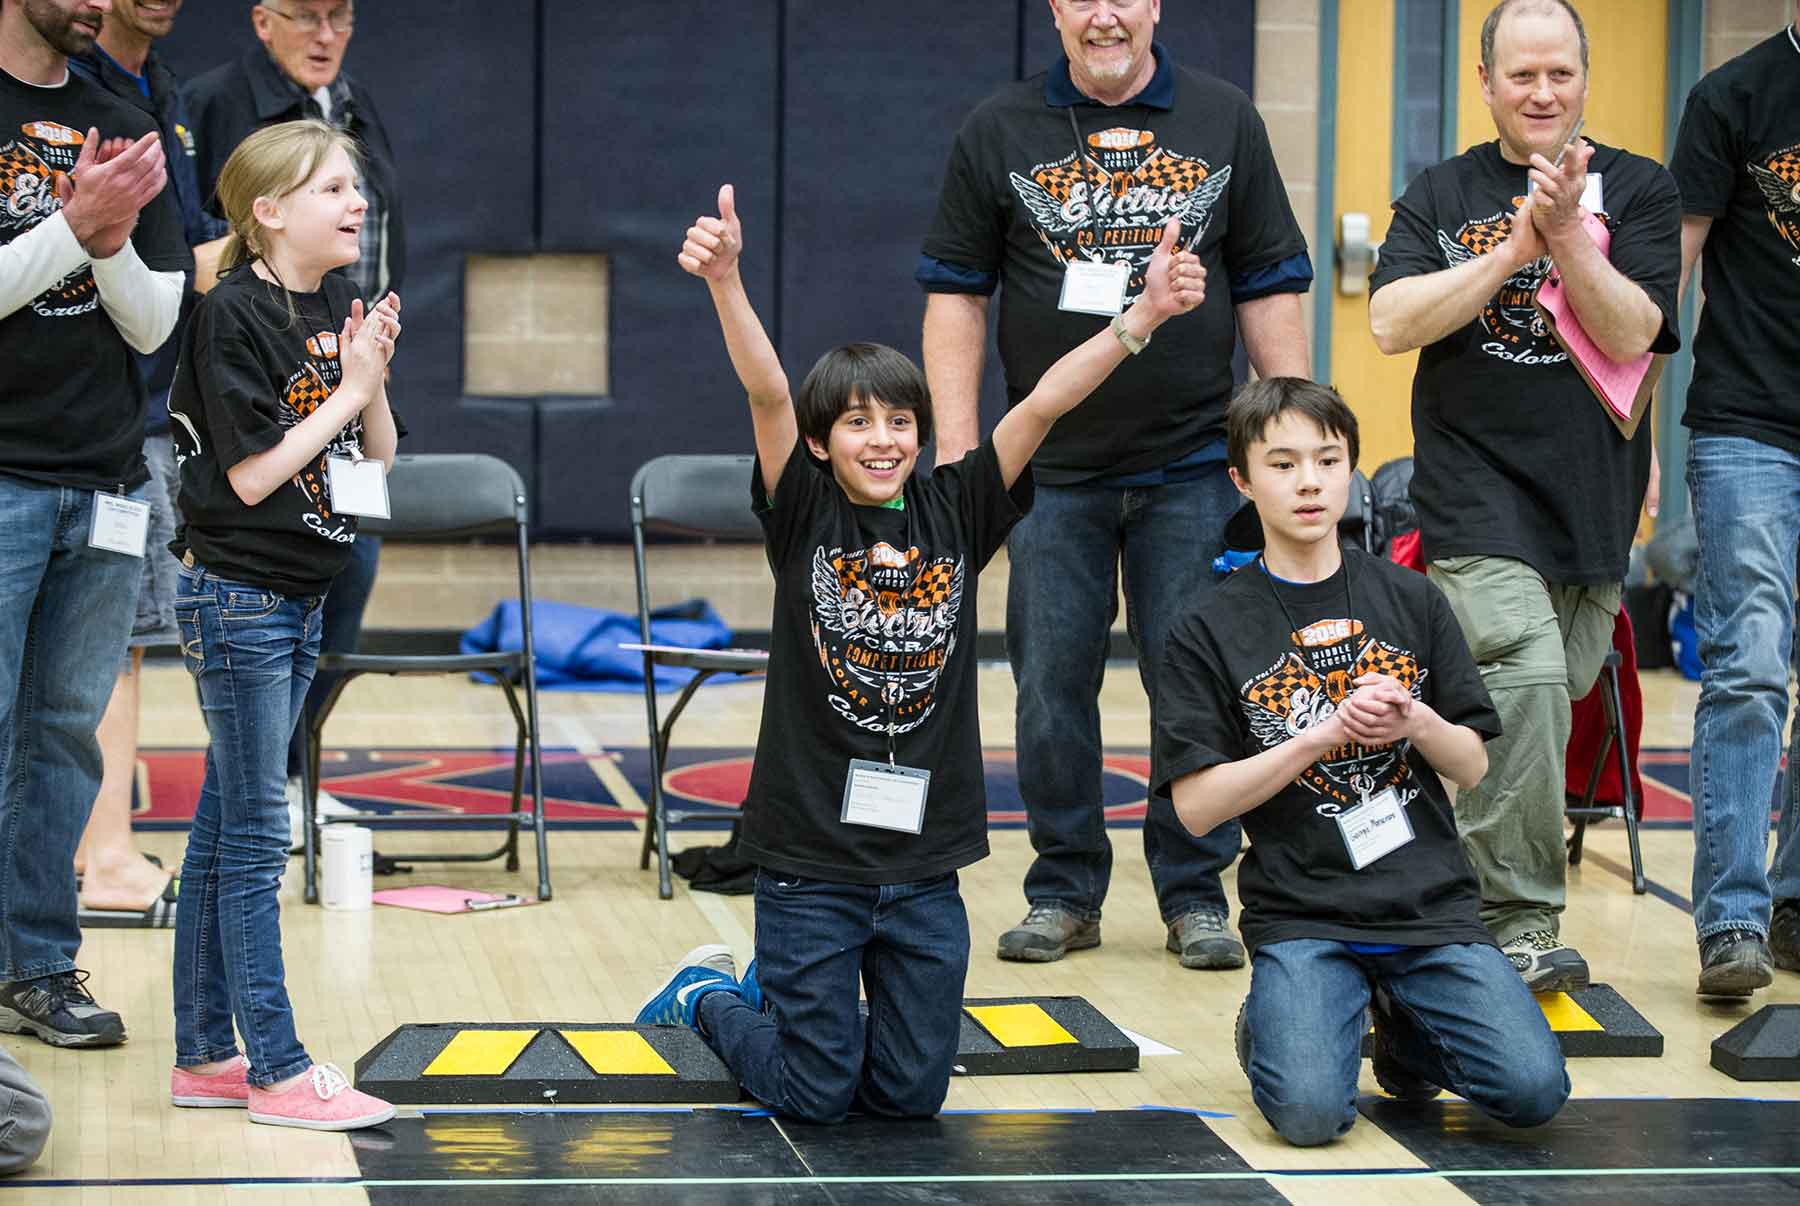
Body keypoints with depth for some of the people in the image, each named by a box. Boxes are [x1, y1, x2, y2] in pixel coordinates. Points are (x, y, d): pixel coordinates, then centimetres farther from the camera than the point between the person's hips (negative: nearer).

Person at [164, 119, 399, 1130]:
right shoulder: (234, 314, -14)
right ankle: (279, 1072, 1)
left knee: (223, 834, 12)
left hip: (300, 601, 8)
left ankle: (204, 1056, 18)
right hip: (237, 598, -8)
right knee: (255, 839, -3)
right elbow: (252, 474, -18)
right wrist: (348, 389, -13)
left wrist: (374, 382, -7)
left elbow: (379, 458, 10)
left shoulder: (341, 306, 8)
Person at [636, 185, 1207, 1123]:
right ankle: (710, 996, 33)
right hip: (810, 858, -3)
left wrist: (1145, 315, -20)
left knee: (911, 1093, 10)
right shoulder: (804, 516, -5)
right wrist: (724, 281, -36)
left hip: (924, 860, 3)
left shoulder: (953, 514, 2)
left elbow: (1043, 404, -8)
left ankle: (785, 993, 38)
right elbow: (766, 391, -20)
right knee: (816, 1097, 4)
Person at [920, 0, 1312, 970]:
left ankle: (1194, 896, 13)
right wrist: (957, 451, -3)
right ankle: (1065, 893, 16)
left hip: (1192, 464, 0)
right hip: (1053, 469, 0)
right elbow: (956, 295, 4)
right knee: (1051, 685, 3)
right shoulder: (996, 134, 4)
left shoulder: (1224, 123, 6)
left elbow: (1268, 291, 8)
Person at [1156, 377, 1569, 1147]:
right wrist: (1326, 733, -15)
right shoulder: (1209, 632, 1)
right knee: (1309, 1112, -26)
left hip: (1431, 905, 3)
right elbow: (1196, 806, -6)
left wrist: (1414, 719, -12)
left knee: (1533, 1090, -17)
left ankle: (1403, 1026, 15)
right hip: (1301, 916, -2)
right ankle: (1269, 1026, 10)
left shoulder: (1411, 601, 9)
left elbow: (1472, 766, 10)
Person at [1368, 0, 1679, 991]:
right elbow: (1391, 323, -7)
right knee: (1525, 682, -22)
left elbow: (1631, 334, -7)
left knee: (1547, 705, 6)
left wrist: (1567, 234, -21)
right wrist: (1512, 249, -15)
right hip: (1475, 494, -2)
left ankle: (1463, 891, 25)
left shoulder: (1636, 191, 6)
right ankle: (1517, 921, -15)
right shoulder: (1441, 195, 8)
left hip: (1591, 503, 2)